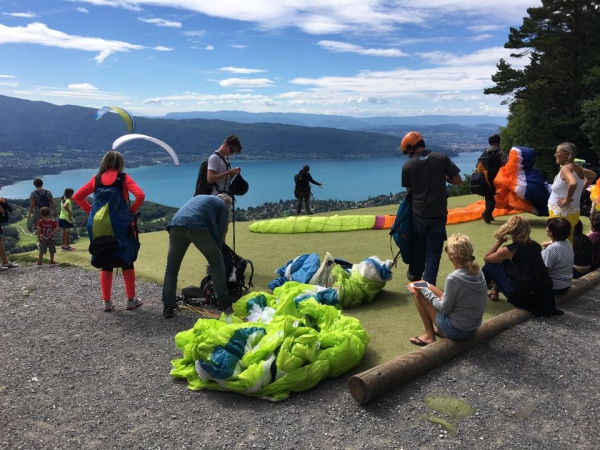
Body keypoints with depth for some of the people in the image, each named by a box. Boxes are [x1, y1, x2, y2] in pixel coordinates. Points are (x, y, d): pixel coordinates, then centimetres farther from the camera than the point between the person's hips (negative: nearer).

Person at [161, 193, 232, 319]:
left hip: (176, 224, 4)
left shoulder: (199, 197, 41)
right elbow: (219, 232, 19)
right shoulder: (223, 206, 26)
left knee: (171, 268, 15)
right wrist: (216, 251, 32)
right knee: (217, 262, 15)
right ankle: (223, 301, 18)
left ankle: (168, 307, 11)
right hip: (196, 226, -4)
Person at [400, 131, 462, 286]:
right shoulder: (442, 158, -6)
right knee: (433, 251, 6)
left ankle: (415, 275, 39)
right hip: (438, 214, -1)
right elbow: (458, 181, -3)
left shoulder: (407, 166, -5)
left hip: (418, 214, 1)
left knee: (418, 247, 21)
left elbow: (409, 190, 4)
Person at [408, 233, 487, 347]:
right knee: (429, 288, 17)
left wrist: (424, 292, -6)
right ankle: (441, 331, 20)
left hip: (456, 330, -7)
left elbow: (444, 309, -17)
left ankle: (429, 336, 10)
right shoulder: (478, 271, -5)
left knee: (418, 292, 2)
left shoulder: (454, 278, -28)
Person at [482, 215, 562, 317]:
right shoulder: (536, 245, 6)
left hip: (523, 297, -6)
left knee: (490, 266, 7)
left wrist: (499, 241, 5)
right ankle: (496, 289, 35)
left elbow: (486, 258, 3)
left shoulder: (509, 250, -11)